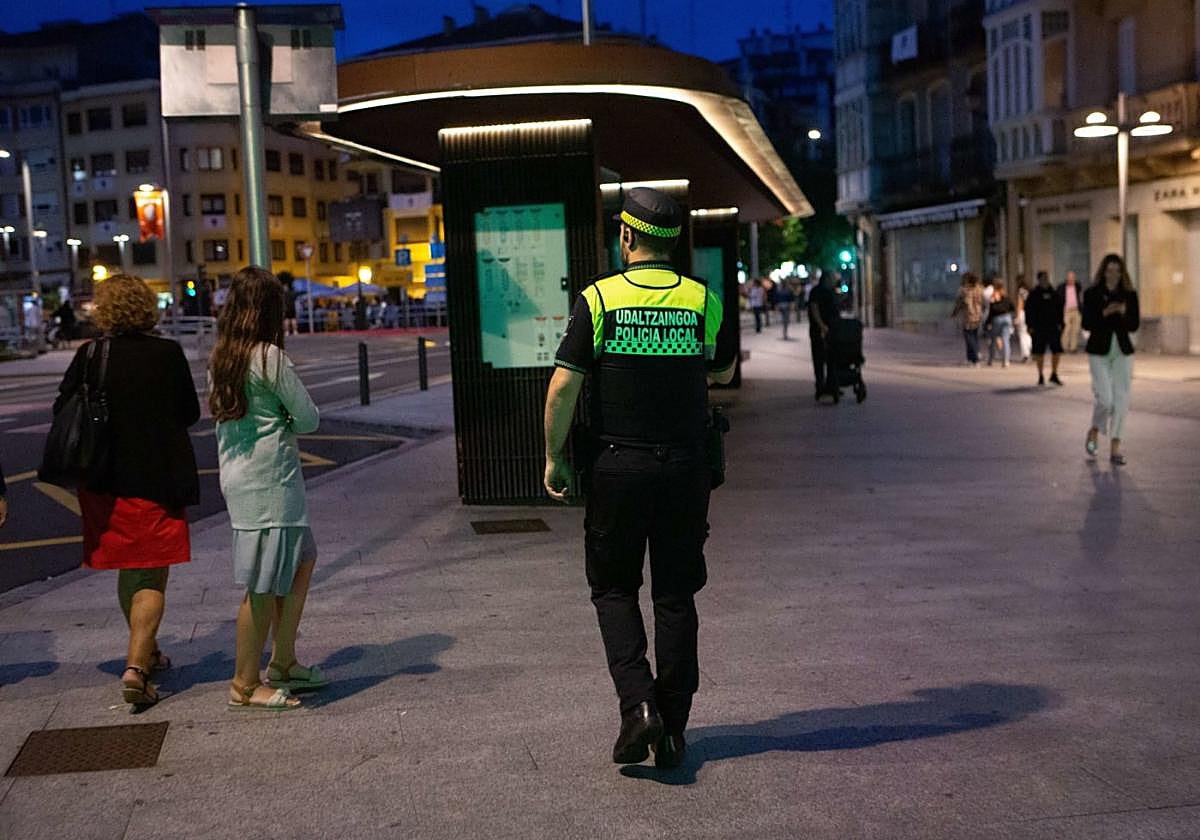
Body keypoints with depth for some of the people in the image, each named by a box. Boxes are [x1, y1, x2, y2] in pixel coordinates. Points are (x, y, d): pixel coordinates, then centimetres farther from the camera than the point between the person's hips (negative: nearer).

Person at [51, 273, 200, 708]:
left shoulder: (90, 355, -6)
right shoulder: (168, 353, -8)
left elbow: (61, 409, -3)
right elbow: (191, 413, 0)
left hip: (105, 481, 3)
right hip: (158, 480, -3)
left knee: (128, 571, 20)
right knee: (152, 577, 2)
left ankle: (146, 651, 36)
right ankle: (137, 665, -13)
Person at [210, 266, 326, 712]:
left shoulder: (220, 357, 10)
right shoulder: (269, 356, -14)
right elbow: (309, 417, -10)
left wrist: (276, 431, 5)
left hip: (238, 475, 9)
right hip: (269, 479, -9)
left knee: (302, 561, 19)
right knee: (264, 584, -2)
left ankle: (282, 662, 24)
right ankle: (245, 685, 6)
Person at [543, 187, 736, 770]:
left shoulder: (598, 298, -7)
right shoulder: (704, 300, 0)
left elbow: (563, 387, -10)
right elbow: (724, 372, 16)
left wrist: (554, 459, 0)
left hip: (618, 466, -2)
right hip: (685, 466, 2)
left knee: (614, 590, 13)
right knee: (675, 596, 11)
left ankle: (637, 705, -4)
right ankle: (673, 729, 15)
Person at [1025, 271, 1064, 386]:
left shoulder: (1053, 293, 9)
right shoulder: (1033, 294, -2)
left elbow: (1060, 309, 14)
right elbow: (1028, 311, -3)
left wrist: (1060, 323, 6)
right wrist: (1030, 326, -9)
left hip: (1053, 327, 3)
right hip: (1039, 328, -3)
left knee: (1057, 351, 0)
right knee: (1040, 353, 2)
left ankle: (1054, 375, 13)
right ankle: (1041, 376, 14)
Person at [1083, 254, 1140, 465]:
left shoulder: (1129, 295, 4)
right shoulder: (1091, 294, -2)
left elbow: (1134, 326, 1)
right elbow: (1086, 324, -6)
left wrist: (1124, 313, -17)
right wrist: (1104, 313, -21)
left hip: (1123, 352, 3)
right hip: (1099, 352, -2)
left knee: (1121, 400, -1)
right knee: (1105, 399, -11)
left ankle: (1116, 448, 5)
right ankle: (1094, 432, 19)